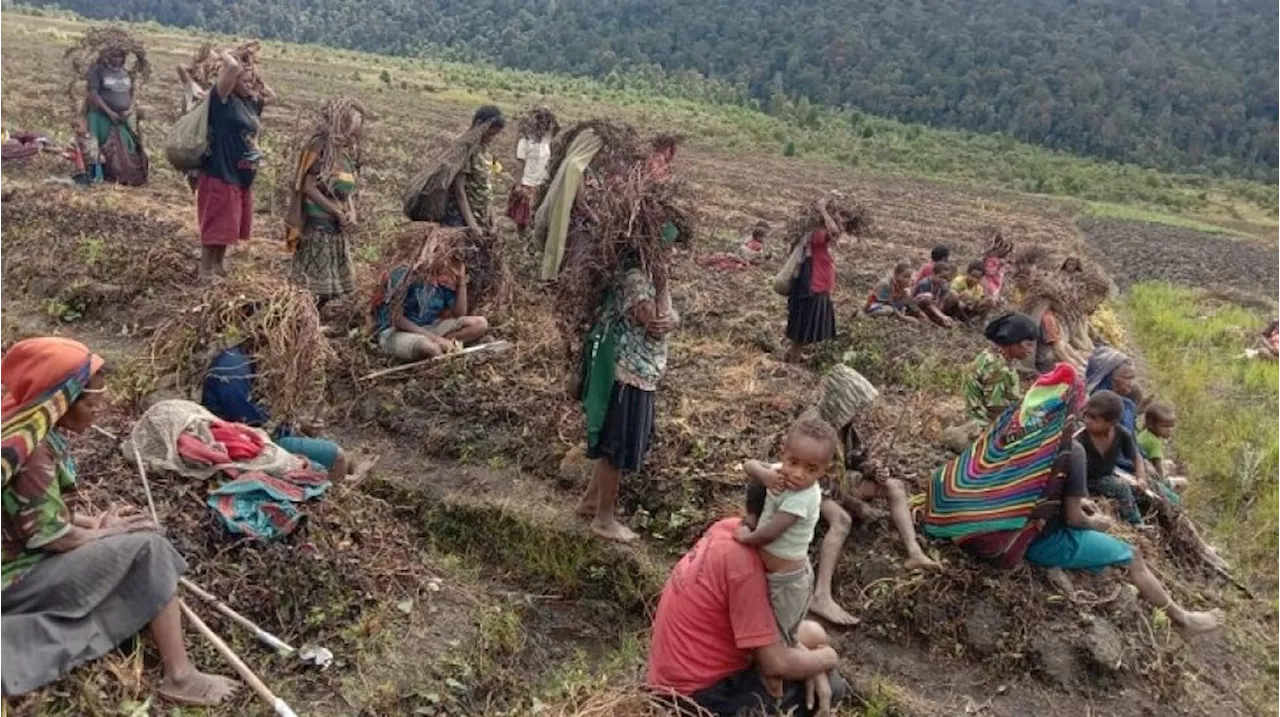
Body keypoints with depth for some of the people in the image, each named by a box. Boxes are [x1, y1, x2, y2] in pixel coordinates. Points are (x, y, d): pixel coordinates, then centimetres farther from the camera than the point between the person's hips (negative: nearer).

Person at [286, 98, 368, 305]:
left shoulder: (348, 150, 12)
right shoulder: (321, 145, -11)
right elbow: (308, 187, -16)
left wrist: (351, 215, -6)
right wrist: (338, 213, -16)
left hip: (338, 227, 8)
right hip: (319, 225, -8)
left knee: (329, 285, 11)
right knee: (313, 283, -5)